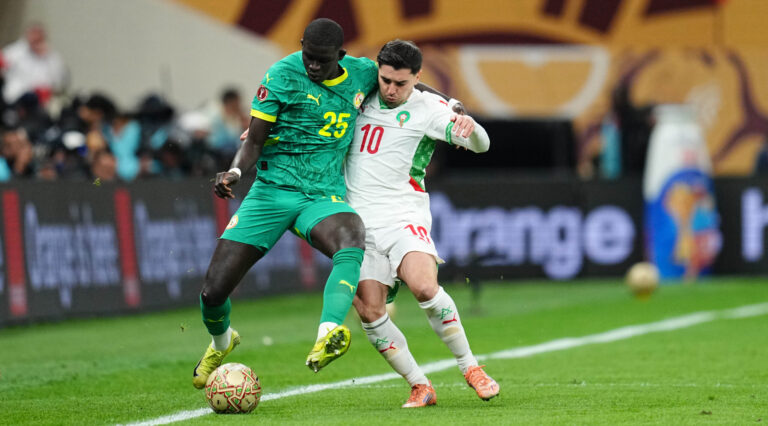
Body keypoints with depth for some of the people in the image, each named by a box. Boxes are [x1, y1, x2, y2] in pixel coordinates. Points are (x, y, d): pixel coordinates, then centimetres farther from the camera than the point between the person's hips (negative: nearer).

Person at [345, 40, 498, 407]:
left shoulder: (427, 108, -1)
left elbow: (480, 144, -10)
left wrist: (469, 127, -33)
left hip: (403, 214, -4)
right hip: (358, 218, 4)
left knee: (423, 285, -28)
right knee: (369, 311, -10)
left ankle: (470, 368, -12)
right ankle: (420, 387, 3)